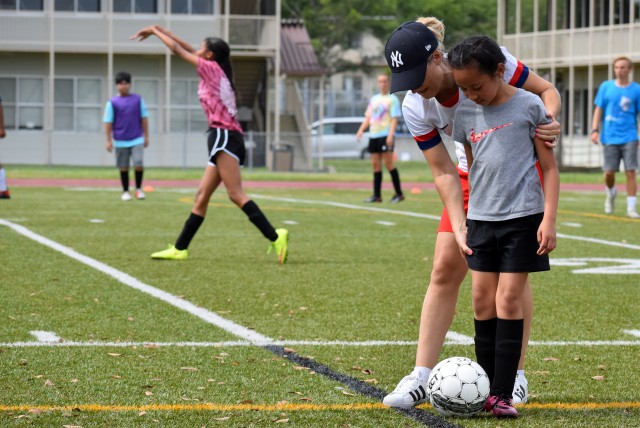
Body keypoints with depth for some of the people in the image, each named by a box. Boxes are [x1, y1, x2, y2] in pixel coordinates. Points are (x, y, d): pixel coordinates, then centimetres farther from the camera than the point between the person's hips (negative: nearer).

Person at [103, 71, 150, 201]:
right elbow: (108, 122, 0)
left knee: (138, 164, -12)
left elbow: (144, 118, 9)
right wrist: (109, 140, -3)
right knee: (124, 167, 6)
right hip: (121, 141, 0)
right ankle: (125, 192, 20)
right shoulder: (112, 102, -1)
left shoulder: (138, 99, 4)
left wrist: (146, 136, 8)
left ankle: (138, 189, 7)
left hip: (137, 140, 0)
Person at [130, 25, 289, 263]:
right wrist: (158, 30, 30)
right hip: (224, 138, 10)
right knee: (201, 196, 9)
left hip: (224, 137, -10)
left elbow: (178, 50, 4)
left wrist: (155, 31, 18)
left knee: (236, 195, -17)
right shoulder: (214, 72, 21)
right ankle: (180, 249, 11)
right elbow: (187, 49, 28)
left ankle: (275, 237, -25)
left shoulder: (211, 67, -1)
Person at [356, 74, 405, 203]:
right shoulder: (374, 99, 18)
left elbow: (394, 119, -9)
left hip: (386, 135, -7)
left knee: (388, 163, -12)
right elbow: (368, 117, 19)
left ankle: (399, 194, -7)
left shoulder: (392, 99, -1)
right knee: (375, 164, 4)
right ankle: (377, 195, 7)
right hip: (373, 135, 7)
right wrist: (361, 130, 3)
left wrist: (390, 135, -20)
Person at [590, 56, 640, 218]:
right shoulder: (606, 87, 6)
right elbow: (598, 109, 7)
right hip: (610, 137, 1)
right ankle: (611, 193, 34)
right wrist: (595, 130, -3)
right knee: (609, 172, 2)